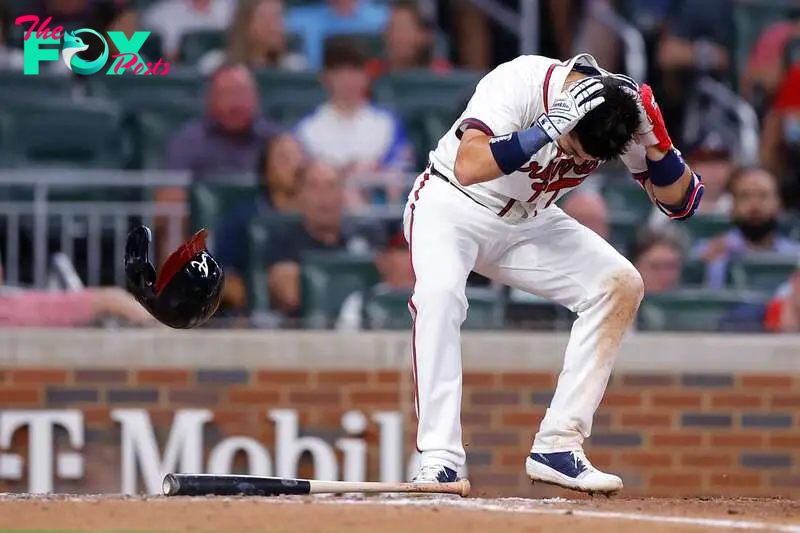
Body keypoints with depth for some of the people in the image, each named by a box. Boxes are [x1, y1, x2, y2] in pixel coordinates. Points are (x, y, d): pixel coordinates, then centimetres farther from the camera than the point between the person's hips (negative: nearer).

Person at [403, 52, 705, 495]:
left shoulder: (622, 106, -18)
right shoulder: (519, 83, -32)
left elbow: (680, 202, -14)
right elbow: (468, 167, -46)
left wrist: (655, 139, -31)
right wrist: (549, 128, -51)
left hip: (528, 223, 5)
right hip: (449, 206, -5)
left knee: (620, 286, -13)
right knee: (438, 291, -34)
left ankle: (557, 447, -9)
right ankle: (439, 461, -33)